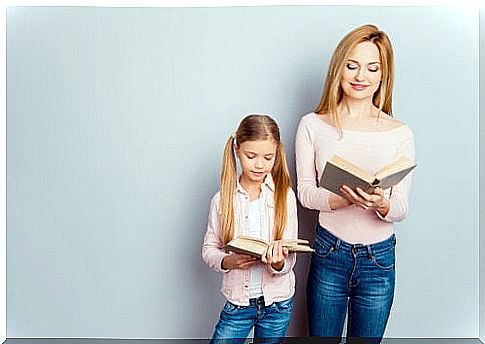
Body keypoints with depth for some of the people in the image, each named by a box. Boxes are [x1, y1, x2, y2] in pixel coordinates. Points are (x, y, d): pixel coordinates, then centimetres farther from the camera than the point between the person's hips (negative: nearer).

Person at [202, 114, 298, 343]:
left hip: (277, 303, 0)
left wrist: (278, 262, -29)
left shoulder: (284, 195, -8)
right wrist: (228, 261, -19)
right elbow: (209, 249, 1)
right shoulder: (223, 199, -6)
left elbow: (289, 260, -7)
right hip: (237, 301, 0)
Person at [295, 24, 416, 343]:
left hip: (379, 259, 1)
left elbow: (402, 206, -4)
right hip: (329, 253, 0)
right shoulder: (313, 125, -3)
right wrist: (348, 199, -24)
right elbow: (305, 192, -5)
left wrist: (382, 204, -27)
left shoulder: (400, 133, -3)